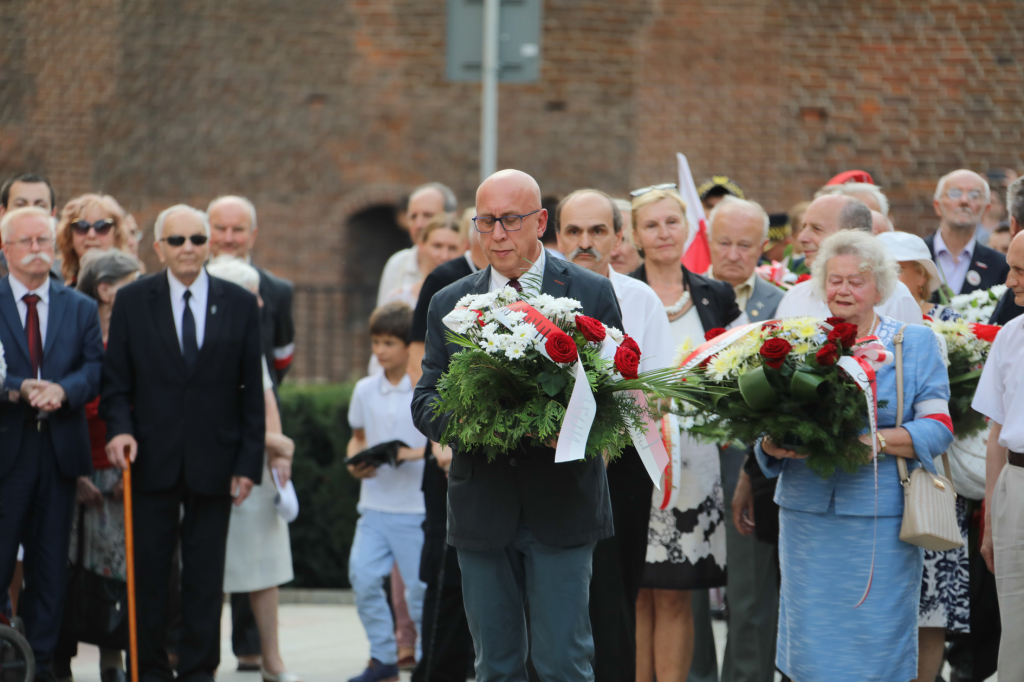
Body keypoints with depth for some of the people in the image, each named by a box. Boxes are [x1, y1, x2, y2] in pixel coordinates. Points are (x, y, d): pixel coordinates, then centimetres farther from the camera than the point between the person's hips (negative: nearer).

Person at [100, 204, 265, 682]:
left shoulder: (240, 305, 5)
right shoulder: (132, 301, 4)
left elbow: (252, 391, 5)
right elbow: (115, 380, 5)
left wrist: (249, 462, 0)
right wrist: (119, 428, -14)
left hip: (213, 463, 0)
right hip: (152, 460, 0)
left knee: (206, 575, 3)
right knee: (149, 571, 3)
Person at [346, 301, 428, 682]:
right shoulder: (365, 390, 7)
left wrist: (419, 452, -20)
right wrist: (356, 462, -1)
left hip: (418, 507, -4)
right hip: (375, 504, 4)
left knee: (421, 586, 0)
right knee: (363, 576, -7)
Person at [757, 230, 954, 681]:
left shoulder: (916, 344, 7)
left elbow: (938, 428, -2)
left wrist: (873, 440, -18)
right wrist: (773, 444, -12)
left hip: (880, 520, -2)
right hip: (807, 514, 2)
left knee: (877, 644, -3)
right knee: (811, 643, 1)